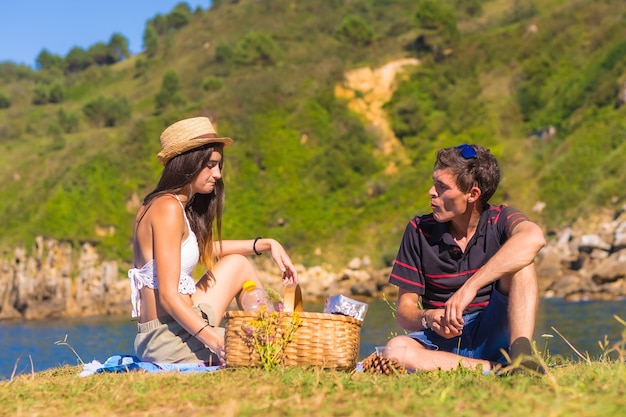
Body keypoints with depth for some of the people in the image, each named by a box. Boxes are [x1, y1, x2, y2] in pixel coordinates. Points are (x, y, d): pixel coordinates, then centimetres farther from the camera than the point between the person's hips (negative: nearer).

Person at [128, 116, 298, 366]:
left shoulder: (157, 205, 14)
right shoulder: (168, 208, -15)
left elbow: (205, 250, 31)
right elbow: (168, 296, -22)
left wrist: (266, 245, 23)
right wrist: (215, 341, -29)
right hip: (170, 338, -10)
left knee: (237, 264, 20)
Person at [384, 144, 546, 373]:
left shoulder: (499, 220, -4)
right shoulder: (419, 231, 2)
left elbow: (534, 238, -30)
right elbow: (404, 309, 1)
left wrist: (471, 286, -36)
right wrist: (428, 318, -24)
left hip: (491, 334, -1)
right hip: (442, 338, 1)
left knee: (520, 260, -21)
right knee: (396, 349, -32)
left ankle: (520, 352, -33)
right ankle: (497, 368, -30)